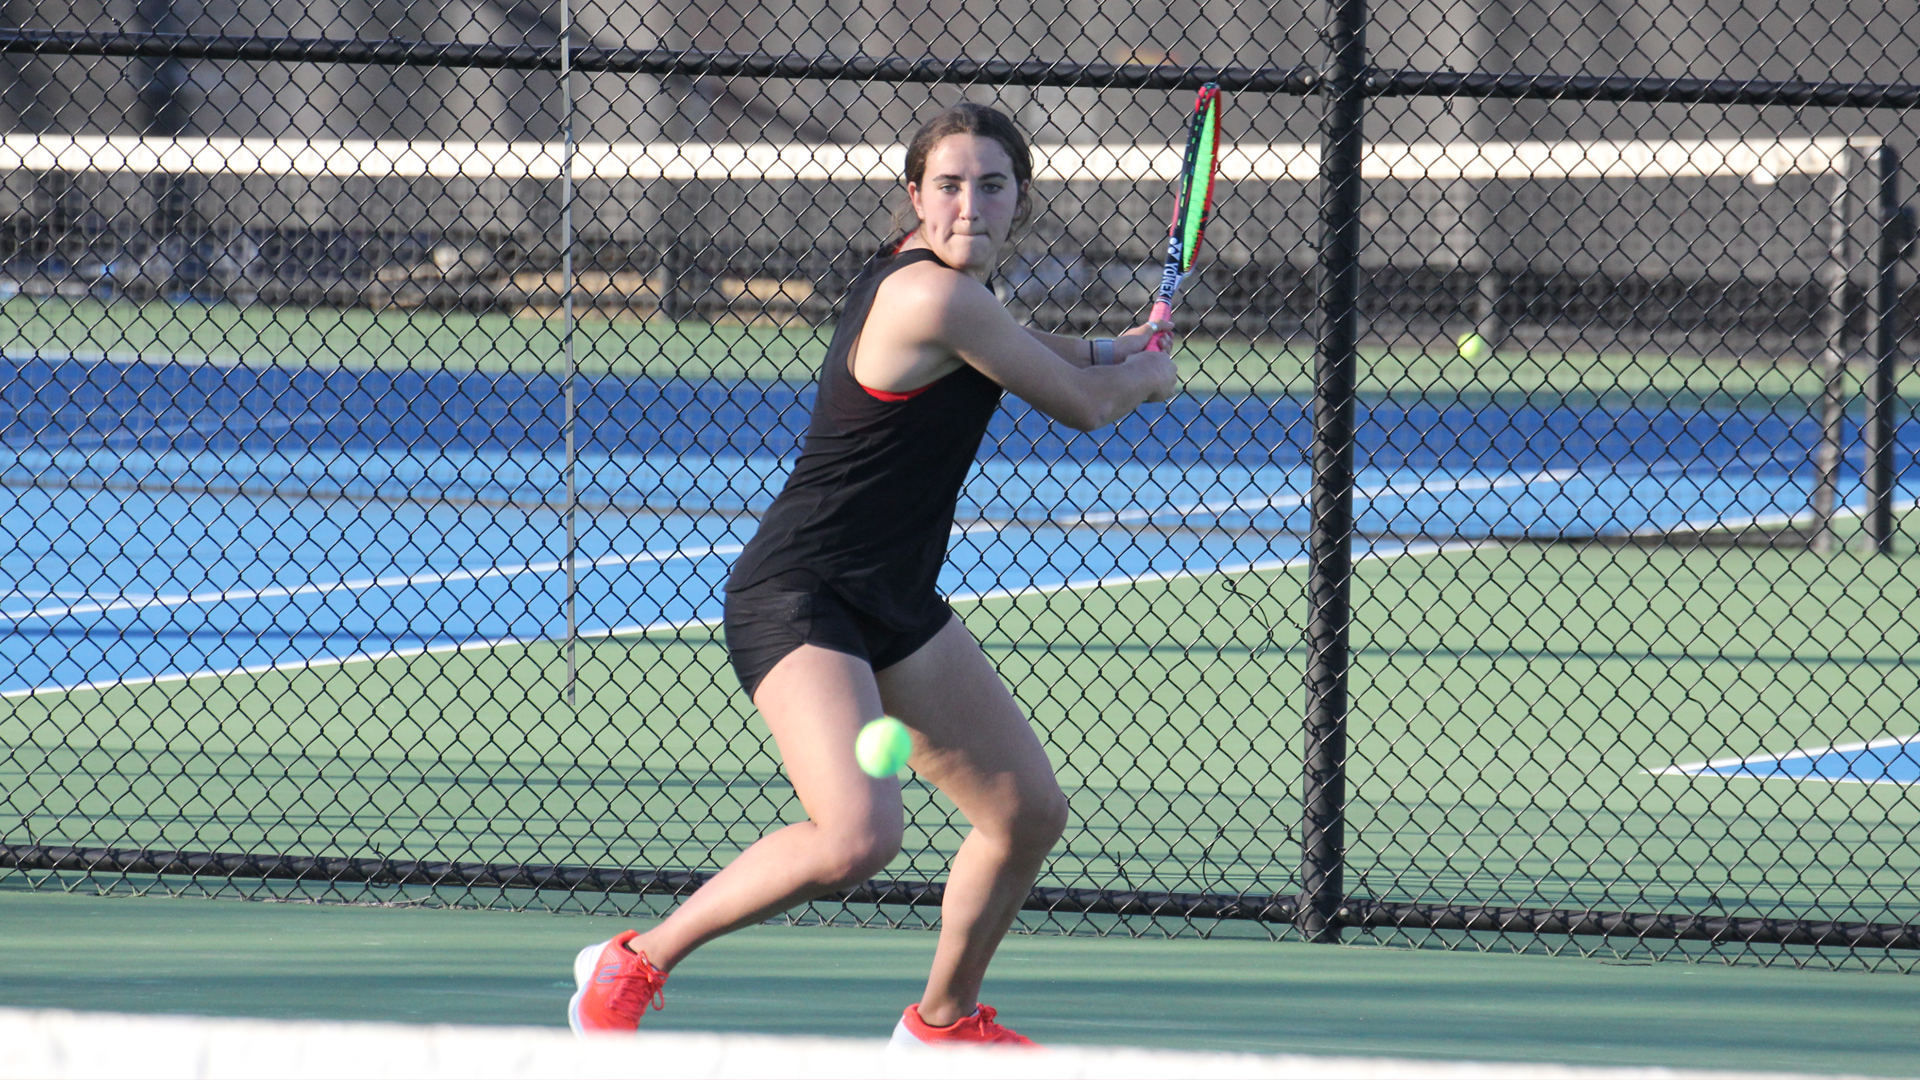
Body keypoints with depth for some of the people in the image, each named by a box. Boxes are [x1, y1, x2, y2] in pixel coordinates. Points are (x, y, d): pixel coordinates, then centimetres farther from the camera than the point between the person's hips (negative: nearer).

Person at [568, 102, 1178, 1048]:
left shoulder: (916, 275, 8)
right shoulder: (935, 297, -22)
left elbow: (1018, 350, 35)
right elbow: (1082, 405, -10)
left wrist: (1110, 355, 21)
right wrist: (1149, 375, 11)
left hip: (893, 605, 10)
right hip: (798, 601, -10)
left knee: (1029, 813, 14)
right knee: (857, 836, -29)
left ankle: (943, 1018, 35)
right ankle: (634, 963, -11)